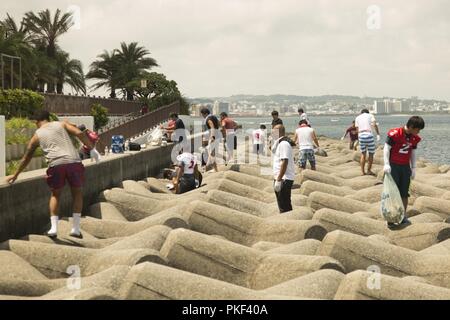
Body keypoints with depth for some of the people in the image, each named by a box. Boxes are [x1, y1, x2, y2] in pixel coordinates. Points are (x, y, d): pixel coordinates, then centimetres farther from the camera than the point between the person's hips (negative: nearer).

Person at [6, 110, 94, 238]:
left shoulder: (37, 135, 22)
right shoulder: (61, 124, 21)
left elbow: (26, 158, 30)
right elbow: (79, 133, 3)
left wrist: (15, 175, 41)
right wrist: (91, 147, 13)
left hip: (56, 165, 0)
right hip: (74, 162, 0)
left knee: (55, 195, 23)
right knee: (77, 193, 19)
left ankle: (54, 228, 12)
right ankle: (75, 229, 14)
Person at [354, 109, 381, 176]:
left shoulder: (357, 118, 19)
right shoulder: (370, 116, 11)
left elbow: (357, 129, 11)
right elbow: (375, 125, -6)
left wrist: (358, 139, 12)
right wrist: (378, 134, -9)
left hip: (361, 136, 3)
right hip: (369, 135, -3)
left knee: (363, 154, 13)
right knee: (371, 153, 10)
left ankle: (362, 171, 11)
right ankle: (369, 170, 15)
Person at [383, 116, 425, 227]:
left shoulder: (415, 138, 2)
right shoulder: (394, 134, -17)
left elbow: (413, 153, 14)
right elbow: (387, 148, -13)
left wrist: (413, 168, 13)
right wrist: (386, 164, -18)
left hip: (405, 167, 5)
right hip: (393, 166, -5)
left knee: (404, 193, 7)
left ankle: (403, 216, 15)